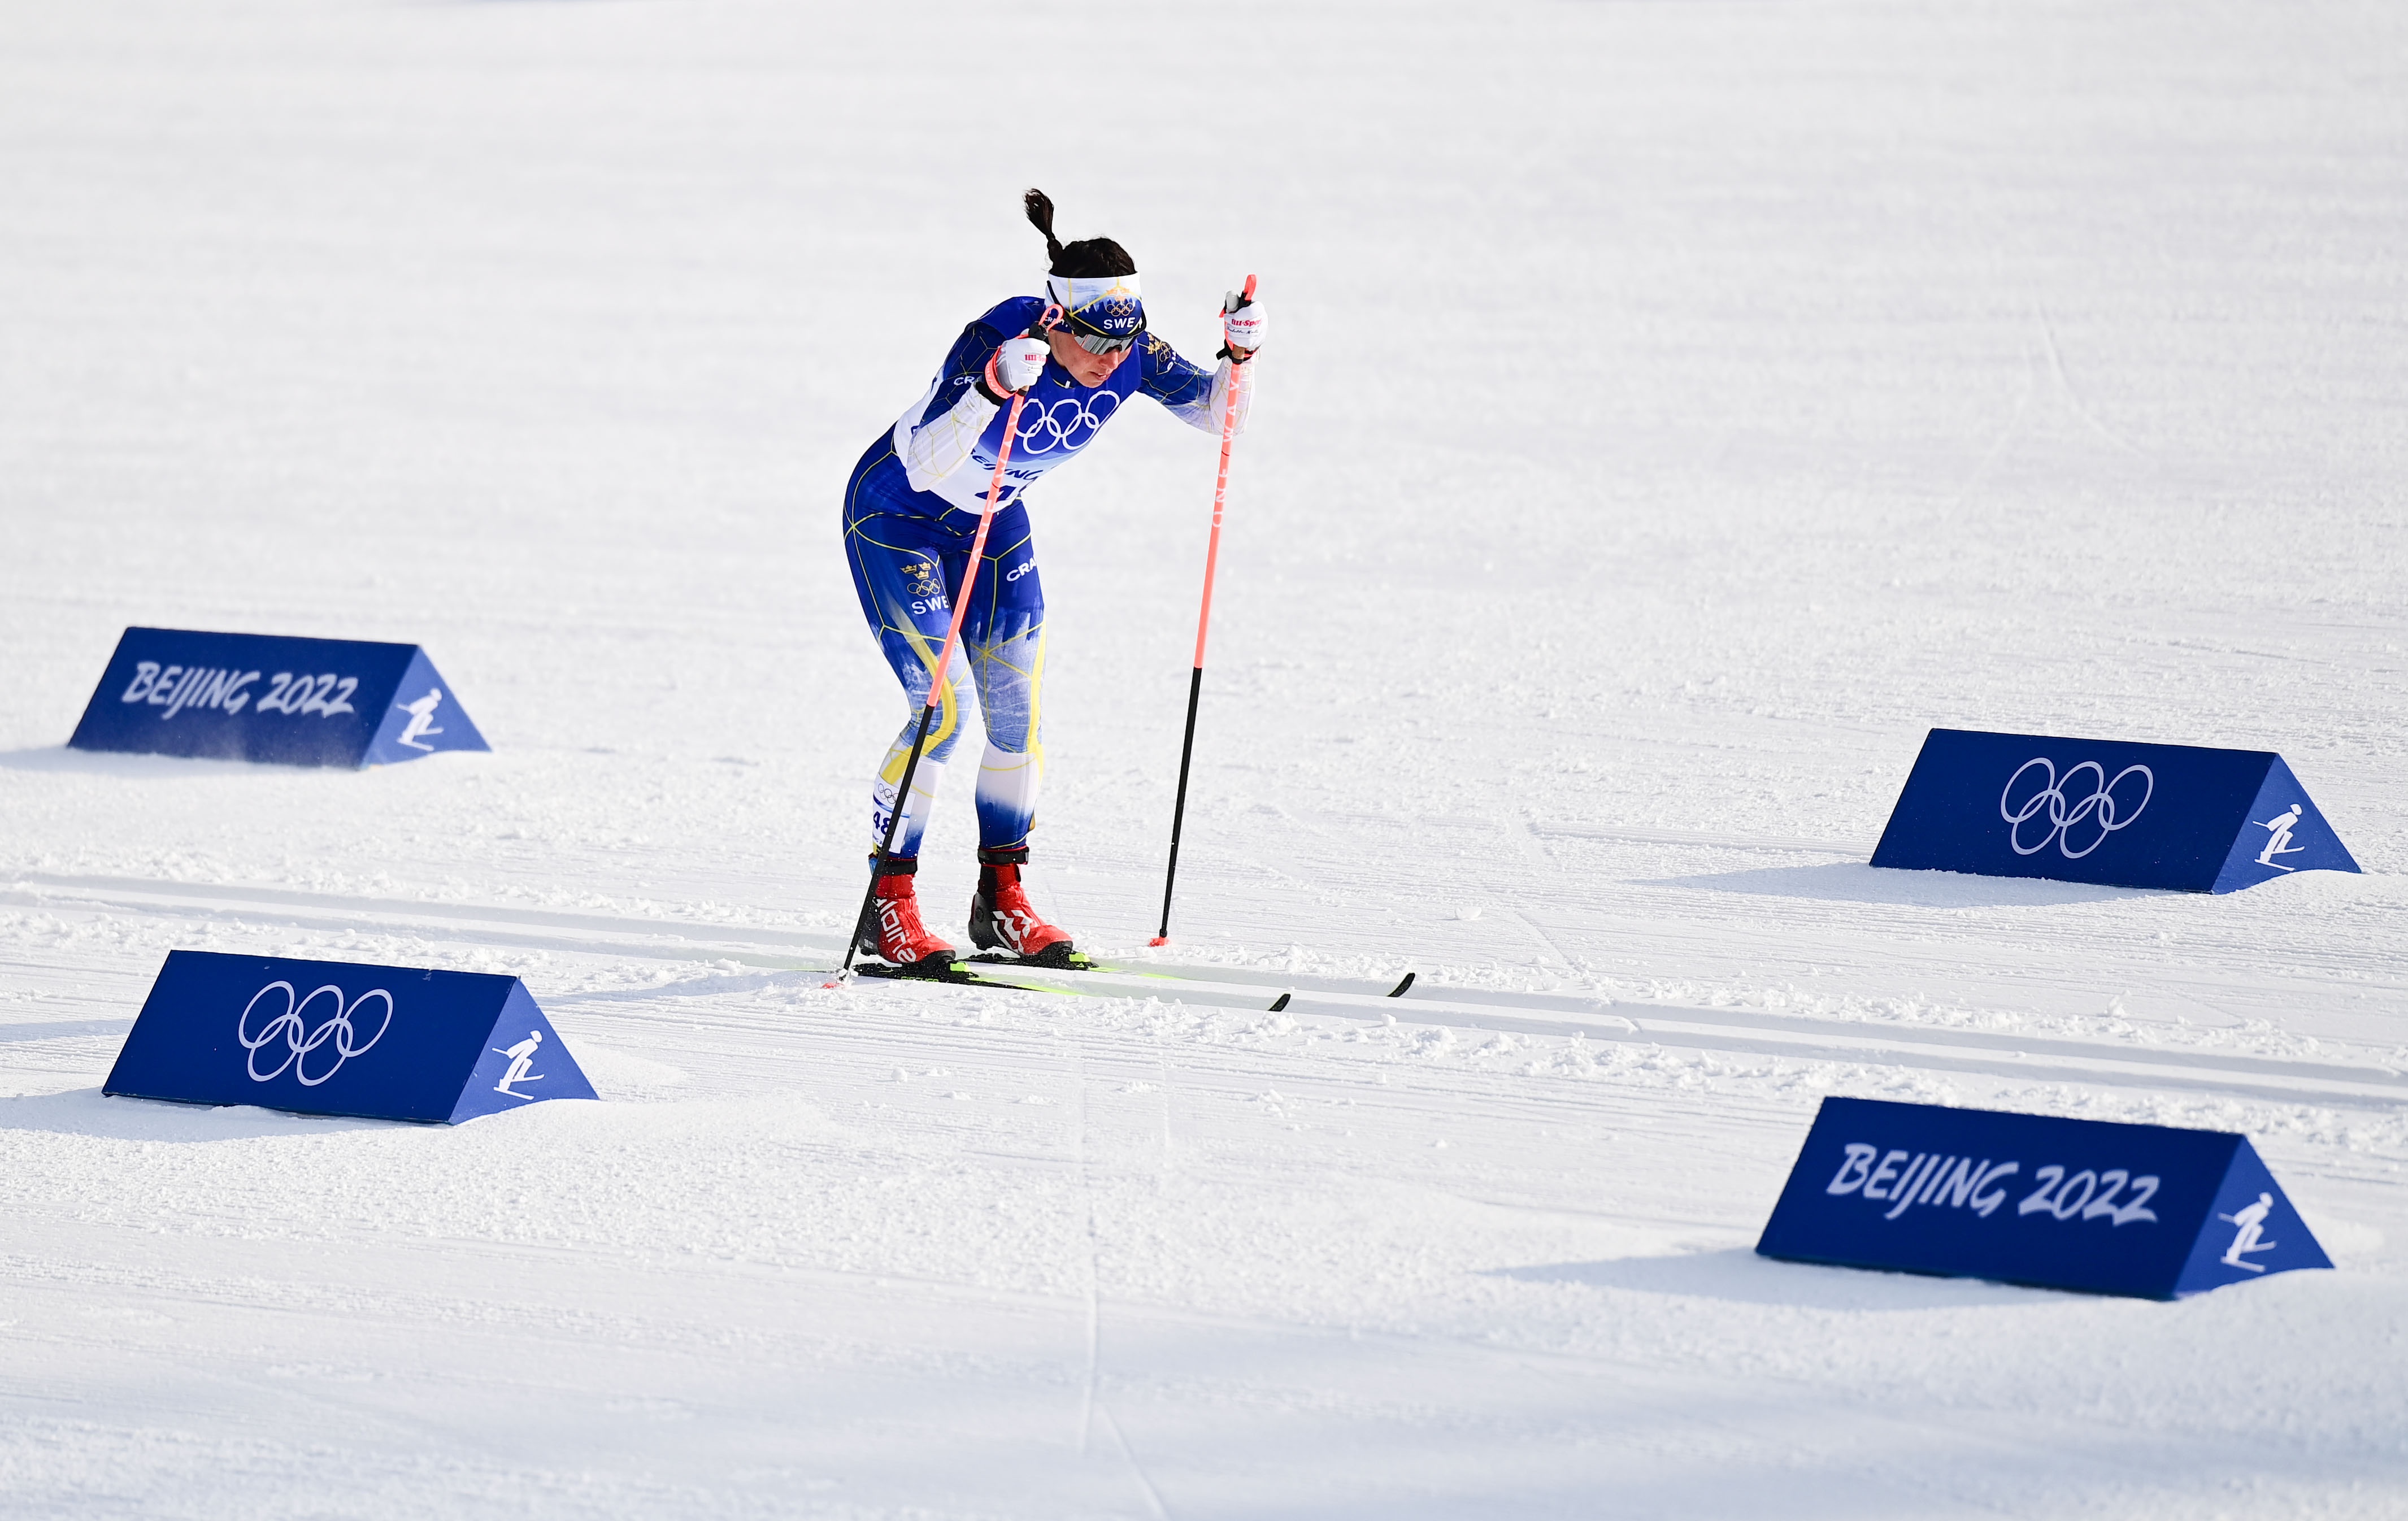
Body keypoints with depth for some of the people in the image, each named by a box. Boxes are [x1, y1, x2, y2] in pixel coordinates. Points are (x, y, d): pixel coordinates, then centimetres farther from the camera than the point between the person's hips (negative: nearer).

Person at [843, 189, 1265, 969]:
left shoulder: (1128, 352, -19)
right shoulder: (995, 340, -36)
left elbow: (1214, 414, -6)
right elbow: (926, 467, -44)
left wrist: (1239, 356, -26)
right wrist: (995, 386, -58)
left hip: (994, 520, 6)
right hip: (897, 515, -6)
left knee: (1018, 707, 0)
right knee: (943, 705, -14)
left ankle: (1001, 901, 13)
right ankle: (887, 904, -5)